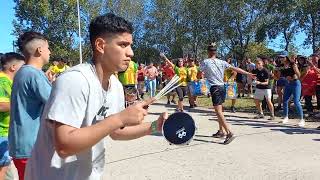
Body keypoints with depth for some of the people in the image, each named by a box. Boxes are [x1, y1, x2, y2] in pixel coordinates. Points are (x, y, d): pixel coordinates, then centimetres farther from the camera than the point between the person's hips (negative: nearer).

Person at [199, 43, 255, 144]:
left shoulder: (205, 62, -5)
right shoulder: (221, 62, 7)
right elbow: (235, 69, 7)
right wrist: (248, 74, 12)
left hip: (215, 88, -7)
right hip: (222, 87, 7)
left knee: (219, 112, -8)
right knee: (219, 110, 18)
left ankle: (229, 133, -17)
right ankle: (221, 131, 26)